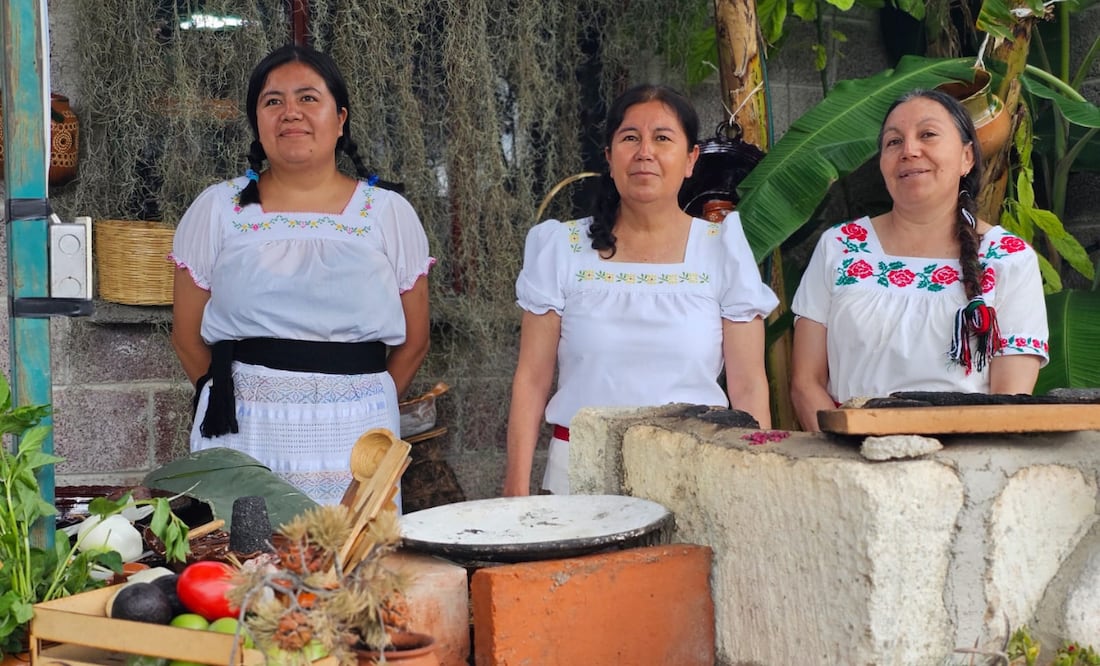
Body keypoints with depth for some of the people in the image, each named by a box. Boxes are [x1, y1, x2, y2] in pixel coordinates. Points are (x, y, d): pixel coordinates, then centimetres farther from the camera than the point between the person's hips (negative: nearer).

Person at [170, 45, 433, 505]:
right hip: (240, 436, 0)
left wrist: (352, 407, 11)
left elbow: (413, 343, 9)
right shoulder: (217, 210, 6)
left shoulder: (388, 213, 6)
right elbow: (188, 338, 9)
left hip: (351, 439, 0)